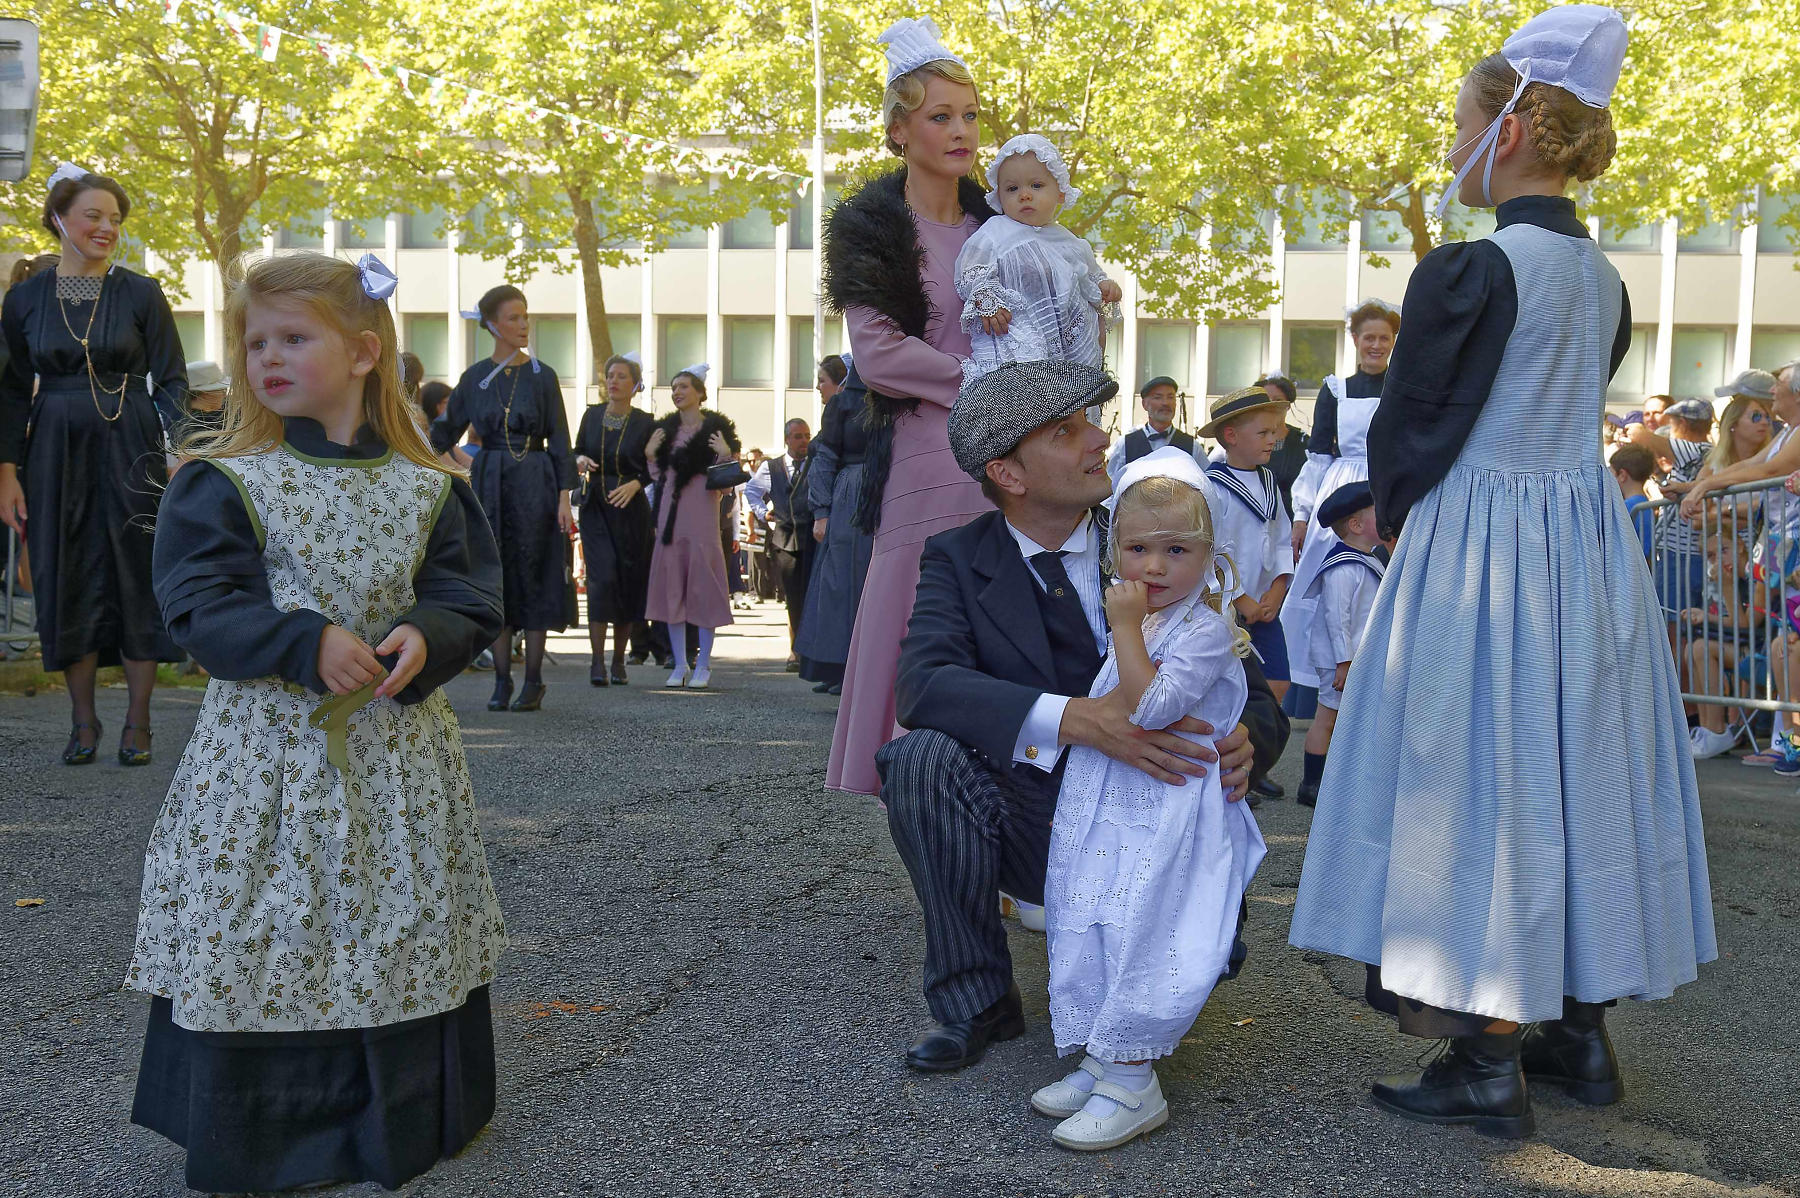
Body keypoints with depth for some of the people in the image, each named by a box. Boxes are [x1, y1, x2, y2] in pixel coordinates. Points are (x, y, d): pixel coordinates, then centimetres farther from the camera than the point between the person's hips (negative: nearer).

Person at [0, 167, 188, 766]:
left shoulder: (141, 294, 0)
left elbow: (171, 382, -1)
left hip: (131, 452, -1)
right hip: (56, 453, 2)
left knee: (138, 577, 1)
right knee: (68, 581, 4)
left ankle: (138, 722, 11)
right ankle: (83, 720, 16)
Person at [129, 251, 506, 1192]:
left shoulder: (426, 488, 4)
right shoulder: (222, 481, -2)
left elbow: (468, 595, 3)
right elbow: (202, 607, -9)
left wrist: (426, 636, -19)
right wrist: (308, 642, -23)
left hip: (395, 755, 2)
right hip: (269, 750, -2)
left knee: (401, 932, 9)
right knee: (260, 939, 2)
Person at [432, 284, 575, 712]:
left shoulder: (542, 376, 1)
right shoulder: (474, 378, 6)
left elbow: (559, 441, 0)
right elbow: (446, 432, 11)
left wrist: (564, 498, -7)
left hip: (535, 485, -2)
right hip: (490, 485, 2)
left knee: (533, 578, -1)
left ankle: (533, 681, 6)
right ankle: (502, 681, 9)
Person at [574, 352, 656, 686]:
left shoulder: (645, 423, -1)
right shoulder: (592, 415, 5)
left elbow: (651, 468, 3)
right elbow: (578, 452, 16)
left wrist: (634, 484, -15)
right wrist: (581, 461, -6)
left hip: (631, 508, 0)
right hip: (595, 507, 0)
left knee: (628, 582, 4)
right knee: (602, 578, -13)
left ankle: (619, 662, 16)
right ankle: (597, 662, -13)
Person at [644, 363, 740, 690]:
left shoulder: (716, 430, -1)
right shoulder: (665, 430, 13)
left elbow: (725, 485, -3)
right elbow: (659, 479, 17)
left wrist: (726, 455, -18)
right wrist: (651, 455, 3)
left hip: (702, 517, -5)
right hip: (671, 515, 5)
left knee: (703, 587, -4)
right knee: (671, 587, 4)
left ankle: (702, 665, 3)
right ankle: (680, 665, 12)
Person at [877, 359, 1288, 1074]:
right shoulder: (958, 560, -4)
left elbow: (1253, 693, 0)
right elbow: (923, 682, -24)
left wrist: (1246, 743, -27)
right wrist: (1076, 719, -40)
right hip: (1030, 823, 0)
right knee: (923, 755, -27)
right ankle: (974, 1000, -10)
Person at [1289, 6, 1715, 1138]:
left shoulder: (1468, 271, -15)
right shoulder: (1604, 279, 9)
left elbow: (1409, 431, -10)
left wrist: (1398, 512, 10)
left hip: (1477, 552, -8)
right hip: (1591, 544, 8)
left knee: (1485, 785, -1)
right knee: (1575, 775, 14)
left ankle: (1489, 1068, 6)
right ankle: (1582, 1030, 25)